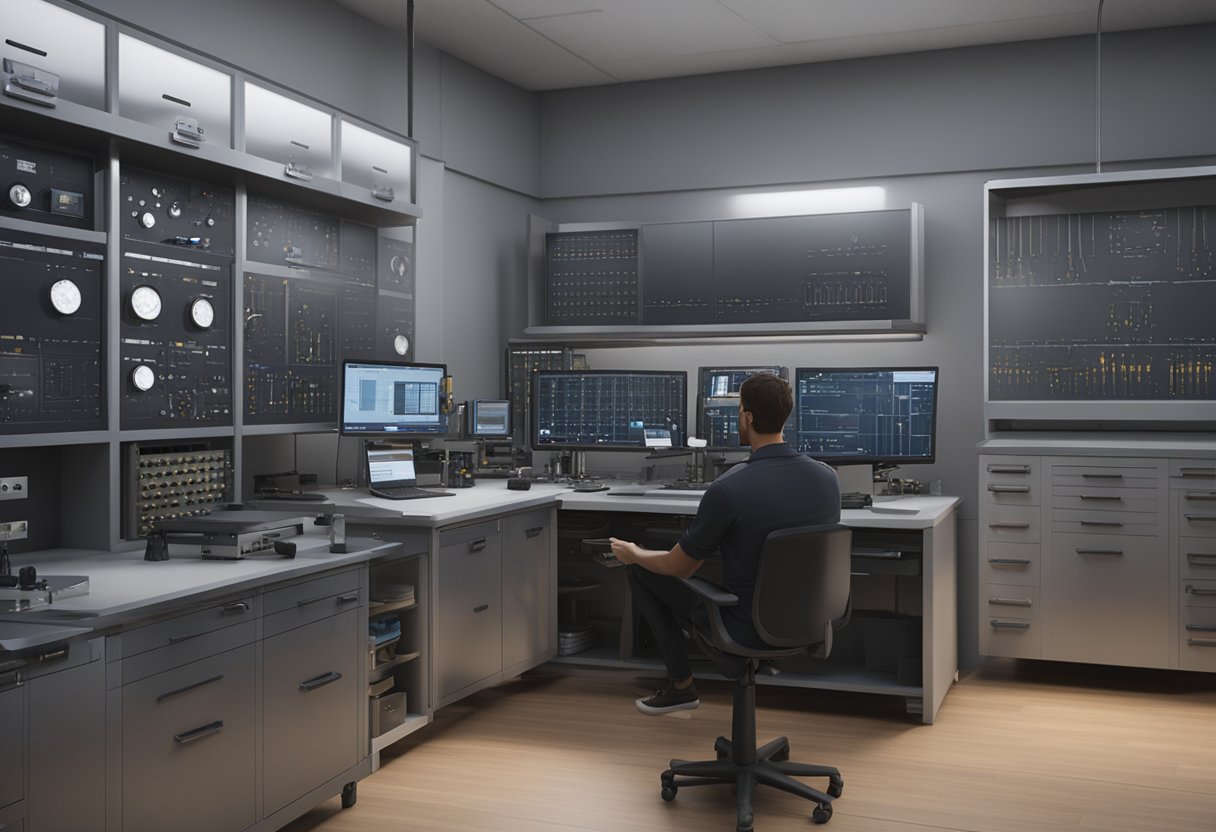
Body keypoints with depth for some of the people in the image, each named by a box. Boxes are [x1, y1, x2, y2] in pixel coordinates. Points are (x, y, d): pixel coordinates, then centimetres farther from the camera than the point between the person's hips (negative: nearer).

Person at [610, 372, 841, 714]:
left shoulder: (728, 489, -26)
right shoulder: (827, 477, -9)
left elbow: (679, 566, -11)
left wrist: (633, 554, 10)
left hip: (747, 629, -6)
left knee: (639, 569, 13)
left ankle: (681, 683, 22)